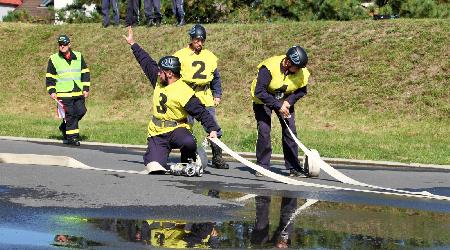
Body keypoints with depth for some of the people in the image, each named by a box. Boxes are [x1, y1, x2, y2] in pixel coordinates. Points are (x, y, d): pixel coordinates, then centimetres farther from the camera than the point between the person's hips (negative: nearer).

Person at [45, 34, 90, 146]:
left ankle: (64, 127, 24)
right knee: (70, 115, -9)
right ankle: (72, 137, -3)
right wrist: (52, 91, -2)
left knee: (81, 111, 1)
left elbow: (85, 73, 13)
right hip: (63, 93, -3)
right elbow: (49, 77, 7)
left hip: (79, 92, 4)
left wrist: (86, 88, 6)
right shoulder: (53, 59, 3)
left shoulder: (79, 57, 10)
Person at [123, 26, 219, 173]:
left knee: (188, 142, -37)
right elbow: (147, 62, 20)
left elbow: (202, 113, -16)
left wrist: (212, 129, -27)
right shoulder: (159, 81, 7)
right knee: (154, 166, -16)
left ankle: (188, 164, -4)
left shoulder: (184, 92, -15)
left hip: (176, 130, -4)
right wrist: (133, 44, 27)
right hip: (157, 134, 5)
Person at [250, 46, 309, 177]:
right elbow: (259, 92, -34)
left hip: (285, 101, 4)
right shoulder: (269, 68, -33)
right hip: (263, 100, -4)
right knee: (264, 131, -13)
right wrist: (278, 106, -36)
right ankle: (262, 166, -1)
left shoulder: (302, 72, -19)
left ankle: (294, 167, 1)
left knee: (290, 131, -5)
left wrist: (289, 101, -21)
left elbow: (302, 91, -4)